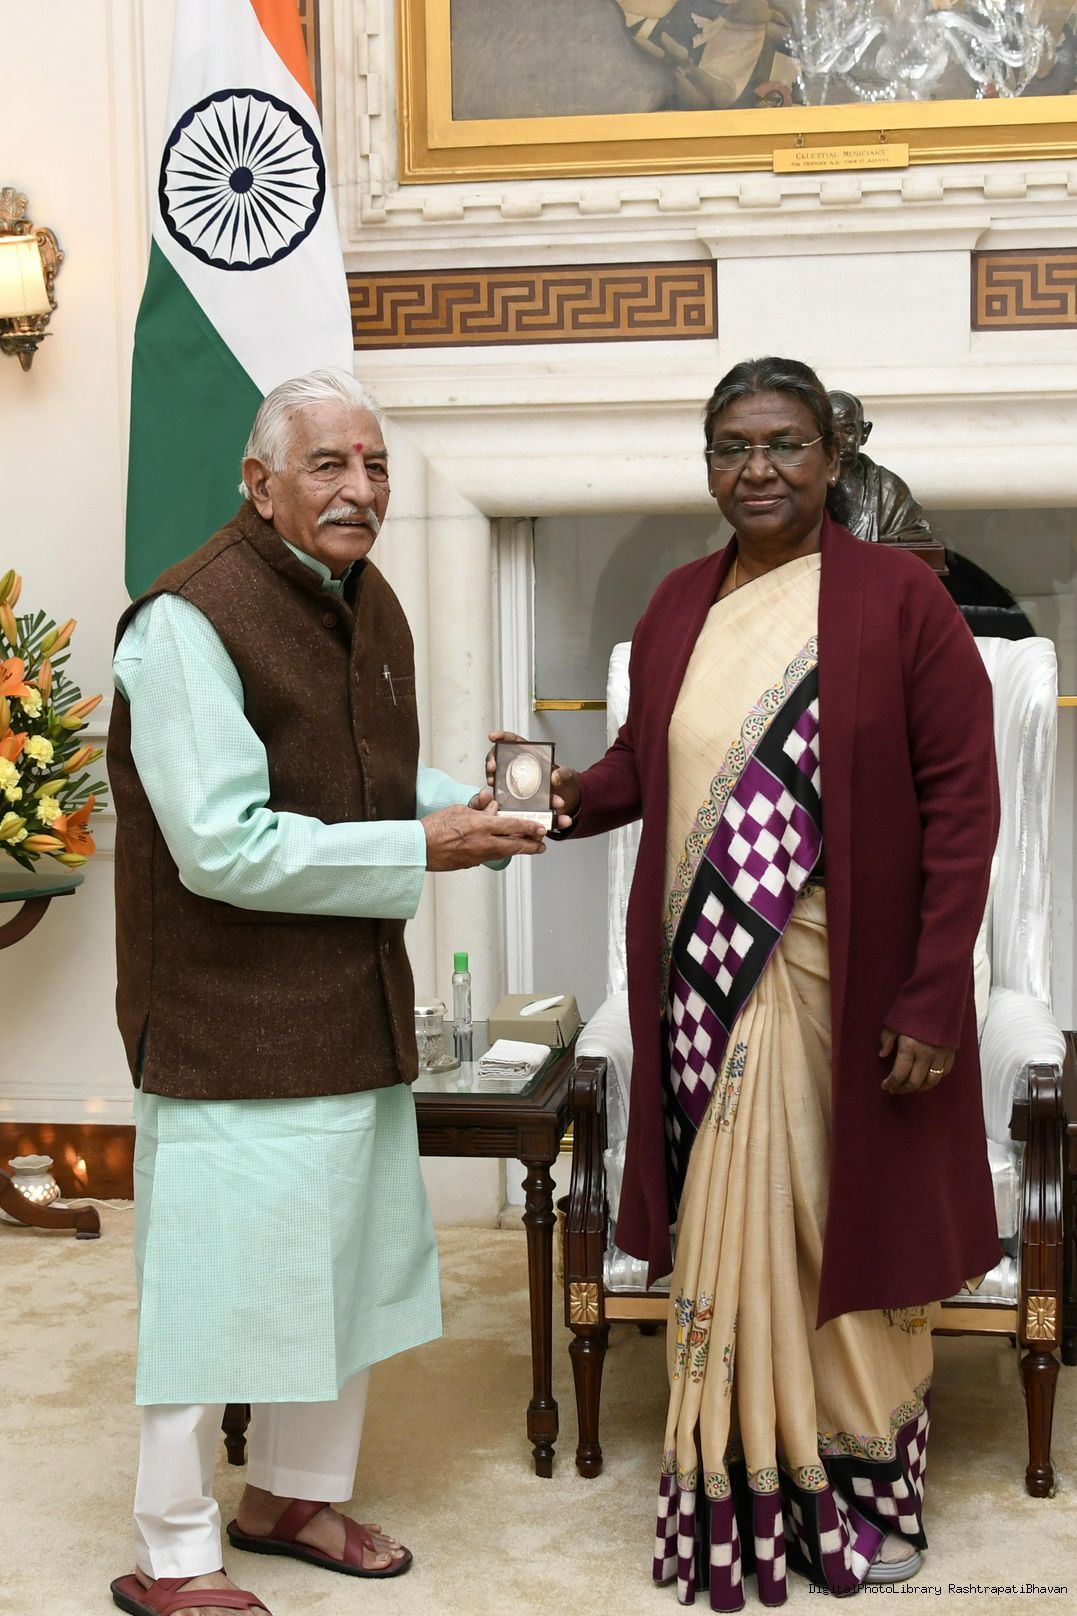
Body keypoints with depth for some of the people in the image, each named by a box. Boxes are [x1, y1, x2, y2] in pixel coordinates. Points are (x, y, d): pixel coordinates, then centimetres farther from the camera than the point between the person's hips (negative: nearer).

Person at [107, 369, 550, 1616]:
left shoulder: (370, 606, 9)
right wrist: (419, 847, -19)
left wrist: (471, 806, 2)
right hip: (232, 1026, -9)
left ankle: (294, 1494, 40)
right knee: (222, 1276, 1)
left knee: (348, 1263, 19)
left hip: (355, 1013, 9)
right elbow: (224, 847, -24)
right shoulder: (190, 621, -19)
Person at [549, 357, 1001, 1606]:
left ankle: (863, 1488, 28)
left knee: (843, 1230, 8)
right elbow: (643, 763, 17)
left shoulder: (898, 597, -7)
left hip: (844, 987, -4)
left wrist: (934, 995, -15)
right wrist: (564, 799, -6)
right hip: (705, 986, 4)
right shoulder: (679, 606, 8)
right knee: (730, 1234, 11)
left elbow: (960, 801, -10)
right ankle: (740, 1502, 26)